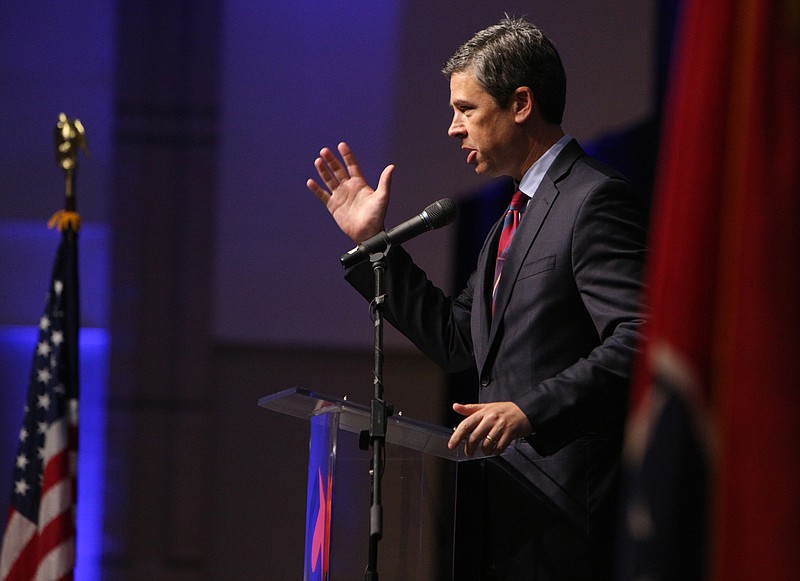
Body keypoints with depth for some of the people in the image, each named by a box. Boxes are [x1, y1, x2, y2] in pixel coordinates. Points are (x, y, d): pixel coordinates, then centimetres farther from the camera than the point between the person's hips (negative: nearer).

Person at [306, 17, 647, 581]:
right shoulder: (520, 213, 20)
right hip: (514, 503, 9)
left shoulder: (596, 200, -12)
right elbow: (457, 339, 21)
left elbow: (638, 341, -21)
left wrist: (531, 411, -28)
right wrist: (372, 240, 18)